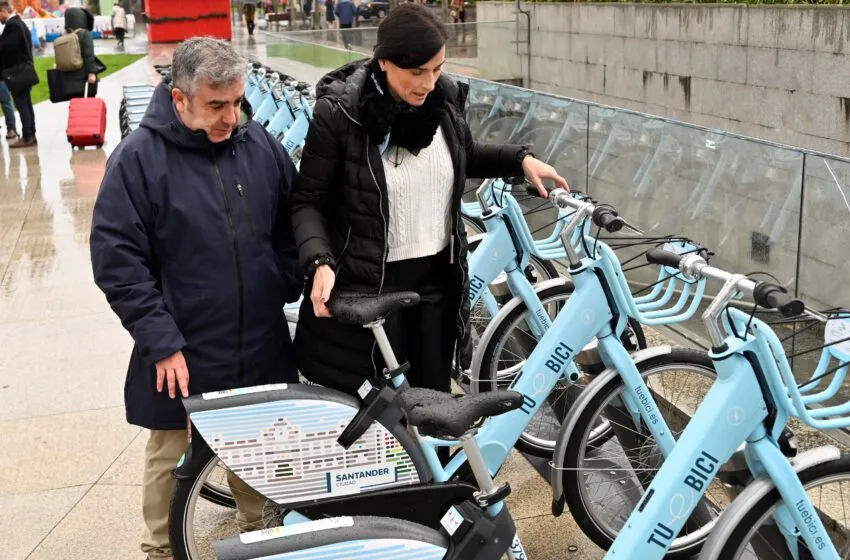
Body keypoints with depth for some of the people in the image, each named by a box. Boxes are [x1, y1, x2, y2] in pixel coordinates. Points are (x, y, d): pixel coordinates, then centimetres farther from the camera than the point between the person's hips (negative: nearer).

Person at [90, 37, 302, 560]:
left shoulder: (262, 146, 0)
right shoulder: (138, 158, -13)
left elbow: (290, 226, 13)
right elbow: (116, 260, -13)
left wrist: (286, 289, 6)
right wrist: (162, 341, -15)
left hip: (261, 347, 4)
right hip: (181, 354, -3)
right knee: (171, 459, 11)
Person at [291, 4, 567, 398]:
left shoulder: (445, 98, -3)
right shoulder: (340, 112, -17)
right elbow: (308, 202, -10)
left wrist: (520, 160, 6)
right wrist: (320, 262, -26)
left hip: (437, 277, 5)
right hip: (369, 284, -4)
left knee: (434, 394, 15)